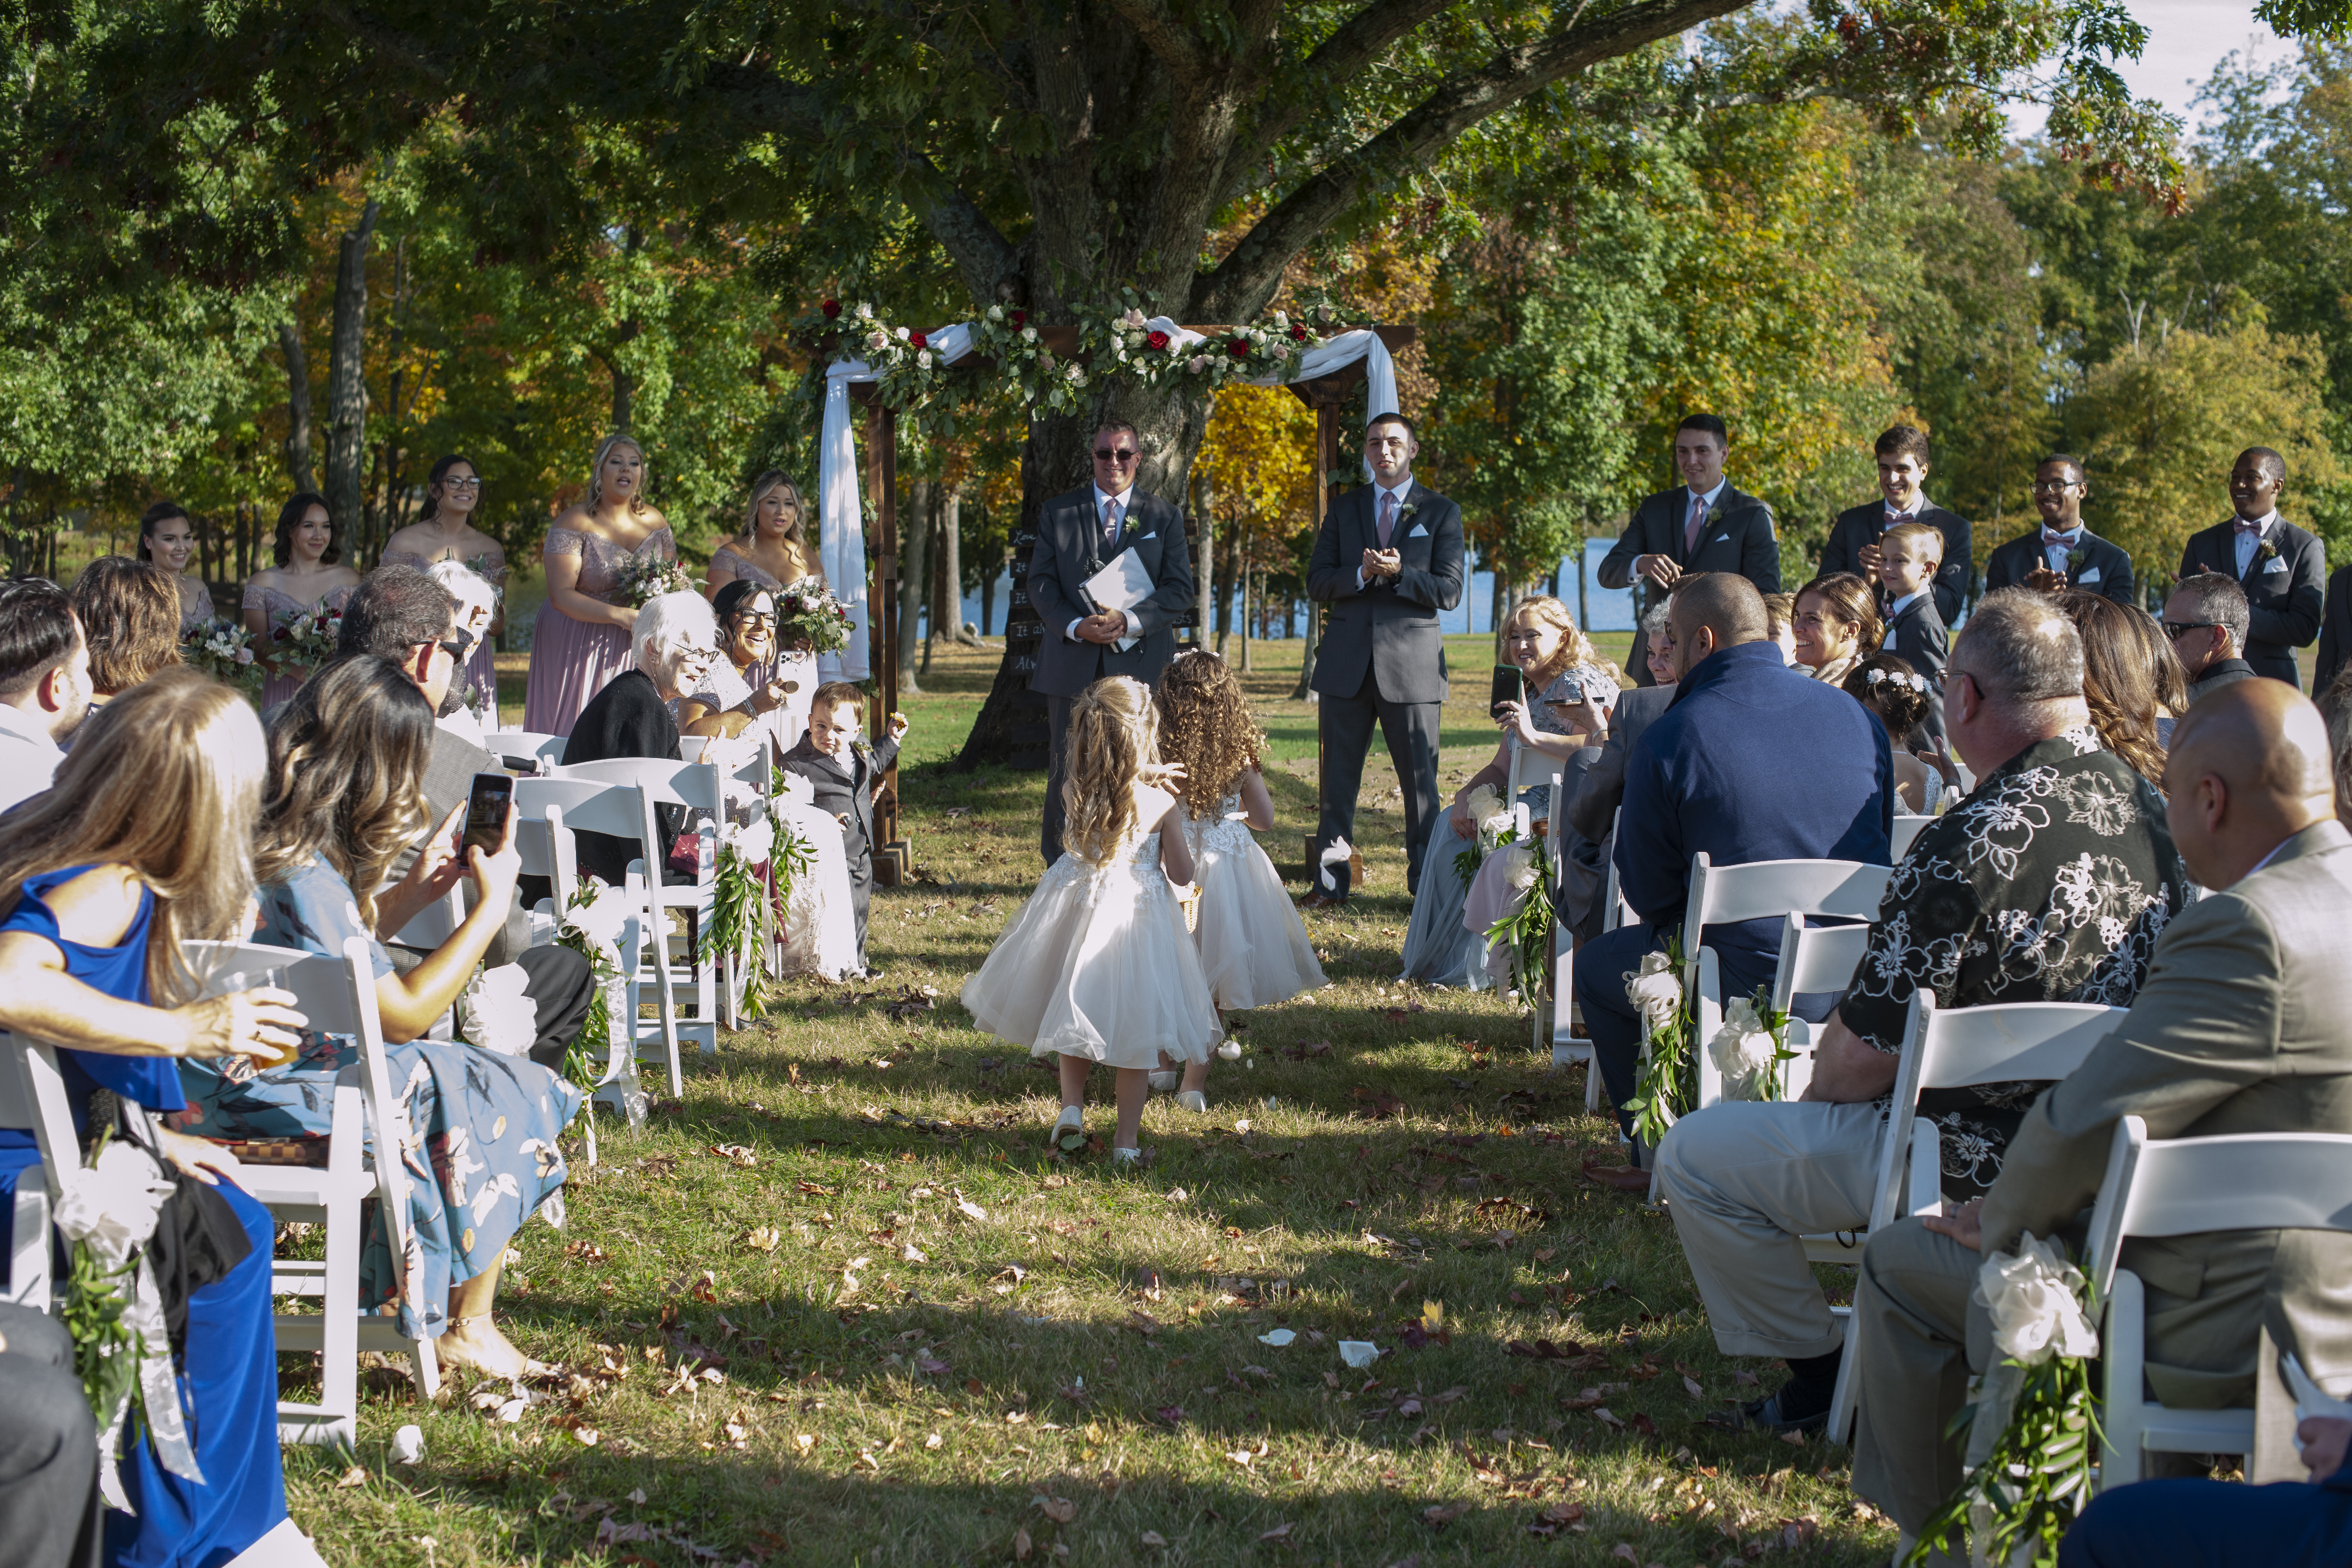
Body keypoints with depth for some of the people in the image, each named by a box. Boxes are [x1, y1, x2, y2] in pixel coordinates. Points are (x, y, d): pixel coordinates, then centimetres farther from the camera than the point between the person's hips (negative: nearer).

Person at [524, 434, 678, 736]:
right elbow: (560, 595, -14)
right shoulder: (575, 523, -7)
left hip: (633, 649, 4)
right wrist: (620, 615, -24)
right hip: (576, 649, -4)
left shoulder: (655, 523, 8)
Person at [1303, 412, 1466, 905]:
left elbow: (1449, 591, -2)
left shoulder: (1441, 512, 5)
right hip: (1346, 662, 2)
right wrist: (1361, 575, -13)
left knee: (1420, 780, 0)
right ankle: (1330, 881, 12)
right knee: (1339, 778, 5)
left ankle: (1426, 883, 8)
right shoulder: (1344, 510, 13)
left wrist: (1398, 573, -17)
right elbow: (1317, 581, 6)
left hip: (1411, 664, -2)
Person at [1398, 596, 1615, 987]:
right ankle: (1428, 954, 9)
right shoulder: (1529, 692, 15)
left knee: (1473, 837, -17)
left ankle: (1470, 967, -3)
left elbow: (1605, 748, -33)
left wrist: (1535, 737, -37)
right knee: (1454, 823, 5)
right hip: (1544, 803, 10)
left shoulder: (1578, 683, -16)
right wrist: (1466, 794, -6)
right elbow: (1501, 768, 14)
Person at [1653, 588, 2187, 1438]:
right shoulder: (2148, 810, -2)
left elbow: (1864, 1057, -21)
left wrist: (1821, 1079, 4)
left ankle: (1820, 1367, 15)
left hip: (1976, 1170, -8)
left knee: (1693, 1157, 3)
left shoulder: (1973, 842, -28)